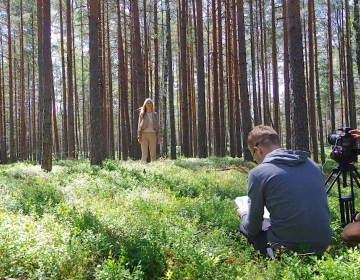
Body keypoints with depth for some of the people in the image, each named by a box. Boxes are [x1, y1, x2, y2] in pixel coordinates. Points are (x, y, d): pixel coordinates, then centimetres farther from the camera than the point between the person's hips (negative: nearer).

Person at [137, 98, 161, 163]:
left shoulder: (155, 114, 9)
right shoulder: (142, 114, 6)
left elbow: (157, 126, 9)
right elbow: (139, 125, 3)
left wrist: (158, 138, 2)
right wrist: (139, 136, -8)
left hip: (153, 134, 1)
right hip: (144, 134, -1)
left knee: (153, 154, 0)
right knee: (144, 154, -6)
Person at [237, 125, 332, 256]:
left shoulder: (258, 172, -9)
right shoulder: (312, 164, 8)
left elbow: (253, 228, 0)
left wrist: (243, 214, 23)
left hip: (287, 247, -6)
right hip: (322, 244, 7)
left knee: (245, 226, 21)